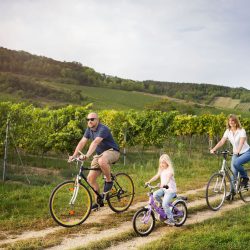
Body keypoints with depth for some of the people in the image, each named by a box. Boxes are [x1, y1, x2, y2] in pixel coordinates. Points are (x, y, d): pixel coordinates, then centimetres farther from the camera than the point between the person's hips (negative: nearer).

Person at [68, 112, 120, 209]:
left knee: (102, 161, -42)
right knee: (90, 178, -3)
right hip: (99, 154, 8)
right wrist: (74, 156, -16)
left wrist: (87, 155, -51)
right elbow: (82, 142, -4)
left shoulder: (103, 129, -23)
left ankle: (109, 181, -15)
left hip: (112, 151, -8)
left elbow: (95, 142, -38)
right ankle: (99, 201, 14)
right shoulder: (89, 130, 2)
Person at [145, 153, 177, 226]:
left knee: (165, 204, -18)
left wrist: (165, 184, -50)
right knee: (155, 194, -20)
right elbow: (156, 176, 7)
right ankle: (161, 203, 7)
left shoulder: (170, 170, -13)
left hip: (170, 190, -7)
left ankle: (171, 219, -4)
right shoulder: (161, 170, 11)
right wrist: (149, 181, -7)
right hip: (163, 189, 7)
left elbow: (168, 177, -32)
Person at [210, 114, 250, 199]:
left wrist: (238, 151, -50)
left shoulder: (241, 131, -17)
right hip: (236, 153, 5)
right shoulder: (228, 131, -3)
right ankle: (232, 191, 12)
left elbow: (241, 142, -32)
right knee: (233, 172, -1)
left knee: (236, 163, -32)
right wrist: (214, 149, -26)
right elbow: (221, 142, -11)